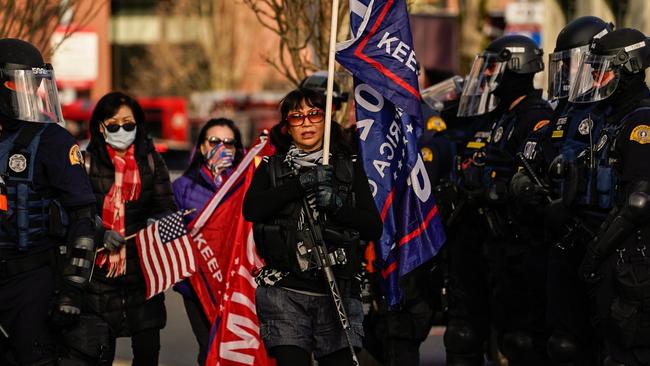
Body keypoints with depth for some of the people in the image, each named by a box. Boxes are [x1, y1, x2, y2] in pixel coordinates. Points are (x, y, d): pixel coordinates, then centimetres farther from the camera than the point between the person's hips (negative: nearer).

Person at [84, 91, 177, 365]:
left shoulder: (150, 160, 10)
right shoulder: (88, 162, 1)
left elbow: (166, 206, 7)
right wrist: (101, 234, -20)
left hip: (143, 267, 2)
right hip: (101, 268, -2)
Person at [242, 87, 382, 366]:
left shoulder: (350, 168, 13)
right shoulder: (271, 167, 11)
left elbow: (374, 228, 4)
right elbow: (251, 210, -8)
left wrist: (337, 205, -11)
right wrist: (300, 184, -12)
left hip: (338, 293, 1)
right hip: (285, 291, -1)